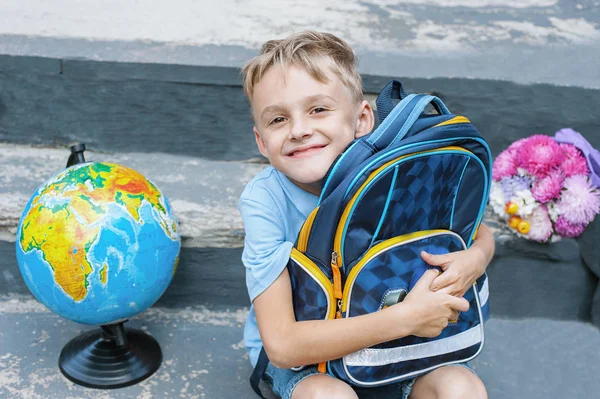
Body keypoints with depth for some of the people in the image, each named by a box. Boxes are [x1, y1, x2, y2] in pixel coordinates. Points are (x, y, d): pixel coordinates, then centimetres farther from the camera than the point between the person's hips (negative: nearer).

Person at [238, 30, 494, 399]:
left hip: (383, 341, 2)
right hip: (298, 358, -2)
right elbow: (282, 344, -30)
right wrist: (405, 317, -33)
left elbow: (480, 233, 1)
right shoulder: (264, 200, -25)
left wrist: (475, 258, -24)